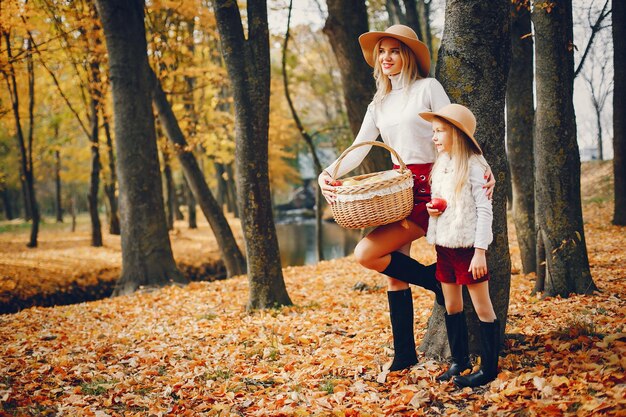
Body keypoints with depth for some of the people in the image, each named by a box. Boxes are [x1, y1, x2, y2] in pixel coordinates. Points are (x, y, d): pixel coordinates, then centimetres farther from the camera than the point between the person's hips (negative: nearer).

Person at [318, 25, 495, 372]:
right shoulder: (378, 105, 15)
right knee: (395, 274, 7)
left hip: (426, 189, -7)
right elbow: (358, 150, 5)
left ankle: (435, 279, 1)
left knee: (366, 254, -19)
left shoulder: (428, 88, -2)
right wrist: (329, 173, -13)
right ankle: (404, 354, 17)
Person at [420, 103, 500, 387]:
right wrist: (431, 209, -2)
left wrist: (480, 252, -18)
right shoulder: (439, 165, 10)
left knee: (482, 308, 1)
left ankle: (489, 369, 7)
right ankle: (459, 361, 25)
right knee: (451, 306, 14)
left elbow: (485, 210, -14)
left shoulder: (473, 165, -12)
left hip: (468, 246, -7)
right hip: (444, 246, 8)